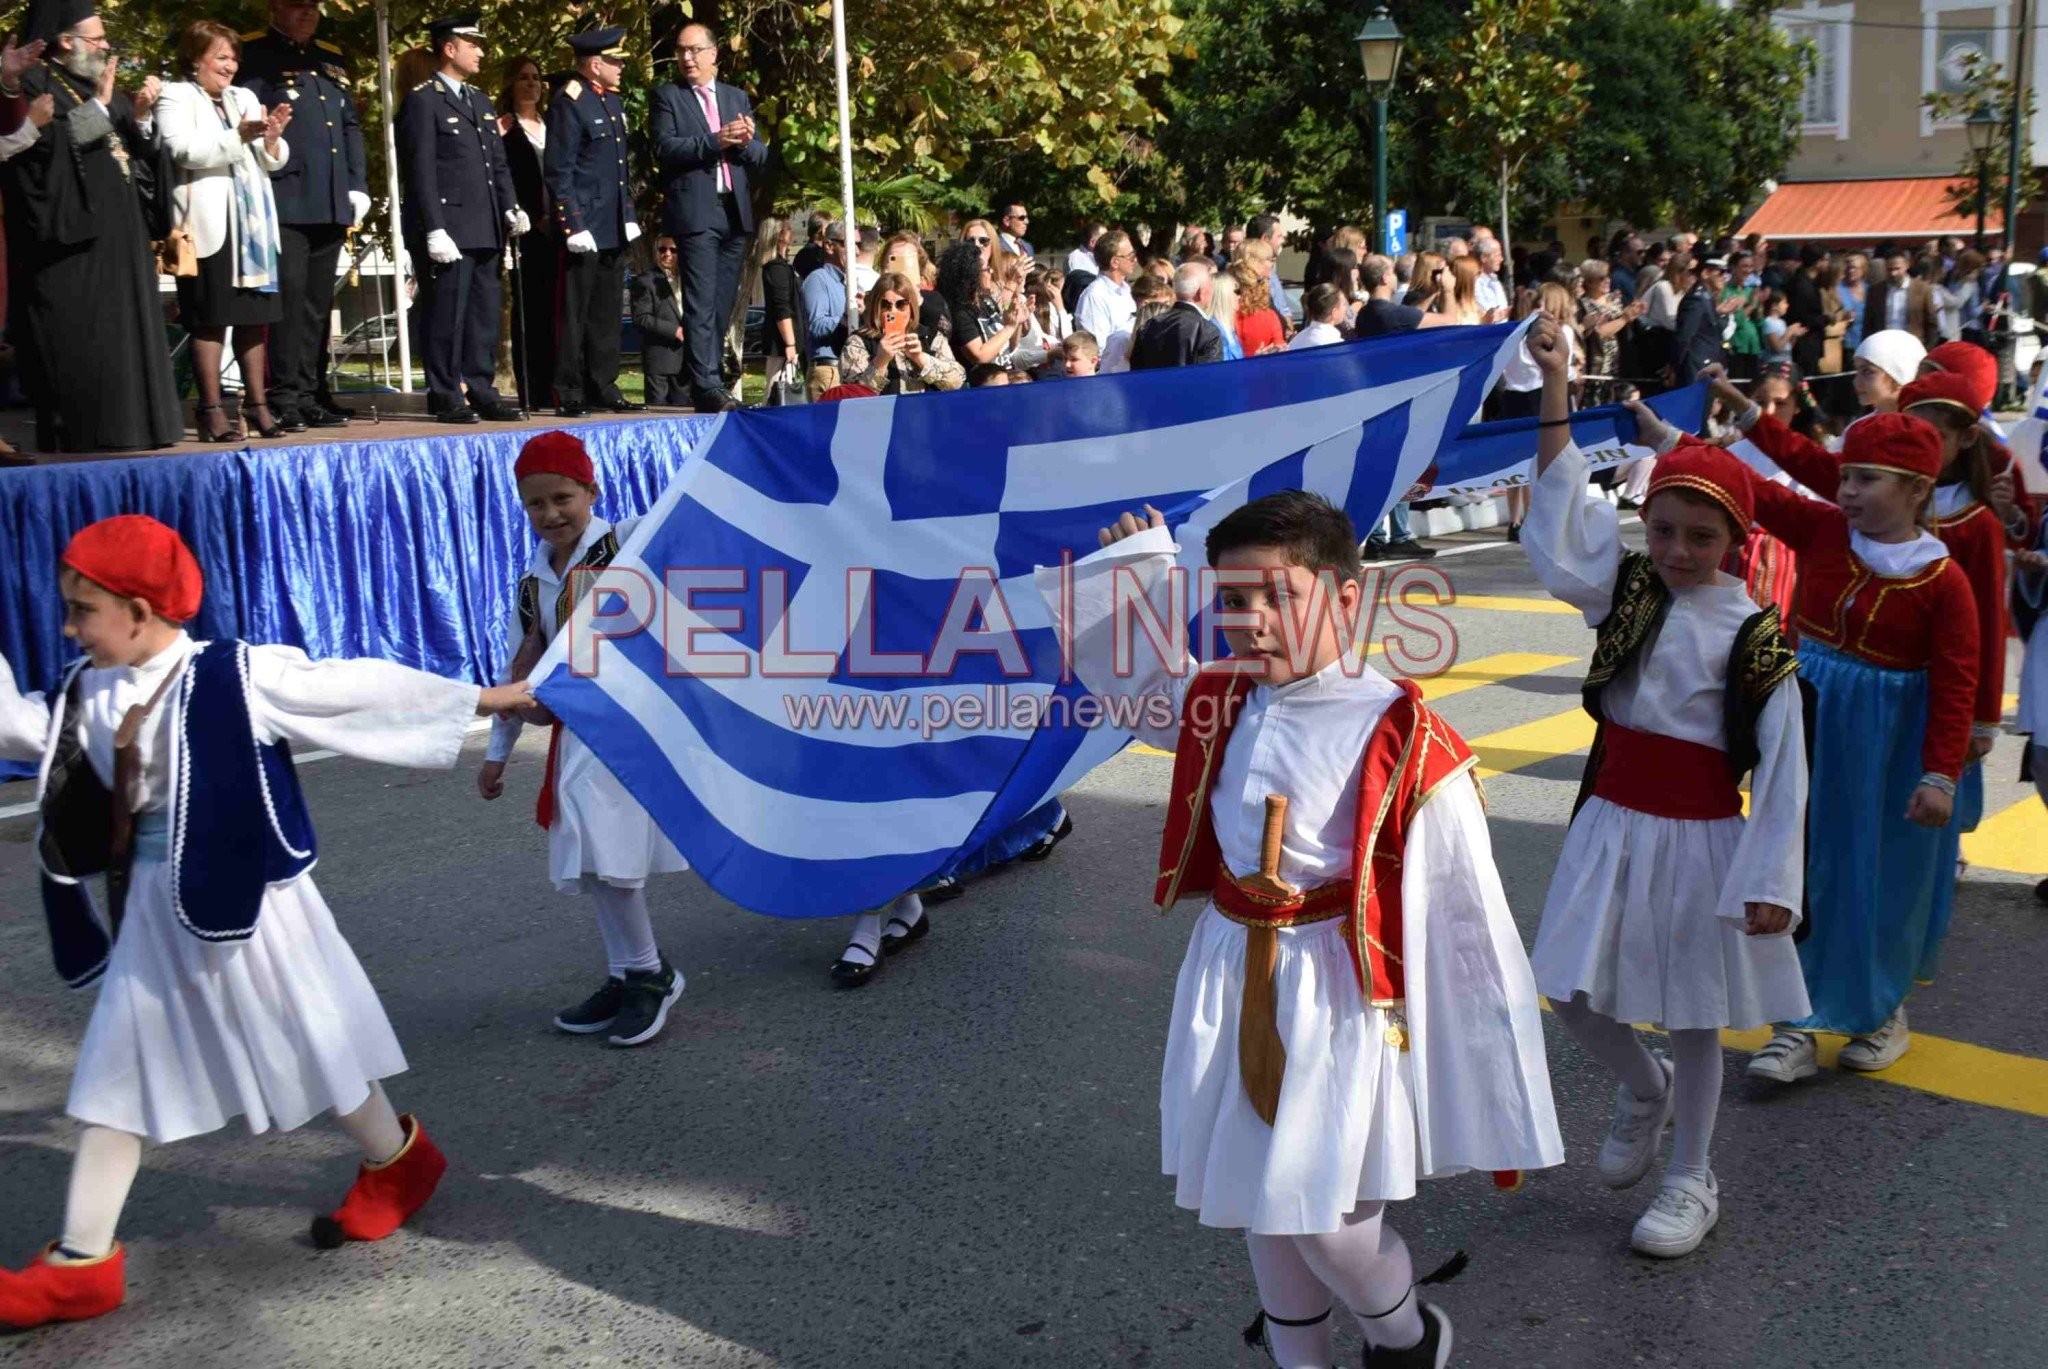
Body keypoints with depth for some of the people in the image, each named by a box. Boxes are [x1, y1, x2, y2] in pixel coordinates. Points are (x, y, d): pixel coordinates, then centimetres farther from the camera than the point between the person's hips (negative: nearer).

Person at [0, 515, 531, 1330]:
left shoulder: (234, 677, -18)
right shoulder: (87, 696, 3)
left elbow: (354, 686, -16)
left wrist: (481, 700, -14)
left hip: (241, 899, -7)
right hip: (152, 908, 7)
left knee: (306, 1043, 8)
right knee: (118, 1068, 9)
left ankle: (396, 1162, 33)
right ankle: (81, 1263, 18)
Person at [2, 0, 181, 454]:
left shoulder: (98, 84, 18)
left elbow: (136, 150, 19)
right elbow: (47, 141, -21)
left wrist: (140, 113, 0)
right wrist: (99, 105, -15)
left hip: (115, 233, 8)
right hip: (71, 233, -8)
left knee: (123, 332, 8)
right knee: (78, 341, -8)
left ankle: (126, 426, 13)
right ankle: (80, 434, -5)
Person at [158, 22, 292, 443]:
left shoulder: (244, 97, 17)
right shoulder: (176, 97, 0)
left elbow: (270, 162, 14)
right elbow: (184, 150, -17)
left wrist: (271, 139, -8)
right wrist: (238, 137, -25)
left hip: (251, 221, 6)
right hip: (208, 225, -5)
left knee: (256, 316, 7)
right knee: (210, 319, -3)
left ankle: (257, 405, 15)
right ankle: (211, 412, 1)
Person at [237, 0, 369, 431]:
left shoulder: (332, 57, 21)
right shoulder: (252, 54, 2)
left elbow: (351, 125, 22)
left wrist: (357, 186, 13)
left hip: (331, 202, 6)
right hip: (284, 198, -6)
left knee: (318, 300, 9)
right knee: (288, 294, -9)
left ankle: (313, 394, 14)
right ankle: (285, 399, -7)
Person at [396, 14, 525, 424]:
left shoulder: (480, 102, 21)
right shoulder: (423, 101, -4)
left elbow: (498, 164, 20)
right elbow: (420, 171, -10)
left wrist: (510, 209, 3)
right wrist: (435, 230, -17)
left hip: (485, 232, 8)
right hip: (448, 232, -8)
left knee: (483, 316, 9)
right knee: (446, 316, -4)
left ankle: (480, 393, 16)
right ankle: (446, 398, 2)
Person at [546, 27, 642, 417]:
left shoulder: (613, 100, 16)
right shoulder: (569, 103, -10)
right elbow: (559, 173, -13)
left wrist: (629, 215, 16)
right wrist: (574, 226, -18)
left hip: (612, 228, 8)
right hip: (583, 228, -8)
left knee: (606, 314, 12)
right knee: (574, 315, -3)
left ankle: (603, 389, 19)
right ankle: (569, 396, 2)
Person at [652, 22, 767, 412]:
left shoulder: (737, 97, 17)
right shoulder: (667, 96, 5)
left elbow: (760, 155, 13)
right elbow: (665, 149, -9)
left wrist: (744, 141, -9)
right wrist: (715, 140, -17)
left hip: (736, 213, 5)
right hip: (696, 213, -5)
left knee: (722, 305, 6)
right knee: (701, 304, -11)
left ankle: (707, 379, 12)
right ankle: (707, 385, -15)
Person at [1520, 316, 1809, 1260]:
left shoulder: (1755, 636, -10)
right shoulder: (1622, 590, 0)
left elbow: (1783, 766, -11)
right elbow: (1558, 522, -15)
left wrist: (1770, 882, -14)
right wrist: (1556, 393, -24)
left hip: (1700, 839, -4)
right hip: (1612, 826, 4)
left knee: (1695, 1015, 10)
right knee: (1572, 992, 5)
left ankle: (1690, 1182, 29)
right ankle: (1644, 1087, 38)